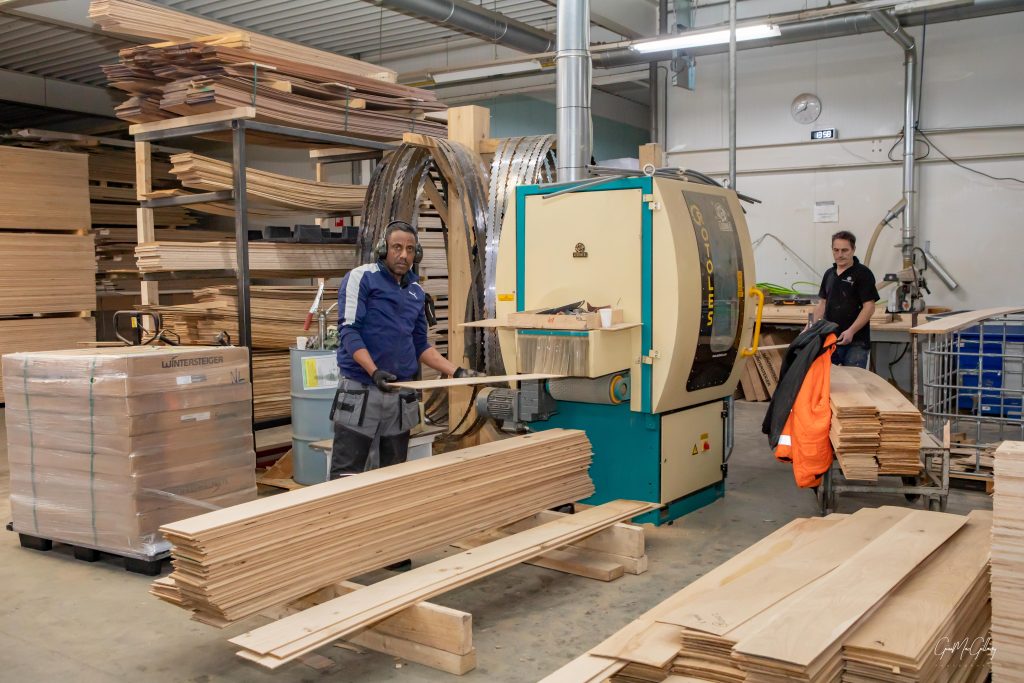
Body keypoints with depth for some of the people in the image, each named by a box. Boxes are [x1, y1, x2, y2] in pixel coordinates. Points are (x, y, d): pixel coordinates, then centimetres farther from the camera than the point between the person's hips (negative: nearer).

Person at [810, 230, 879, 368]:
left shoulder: (863, 273, -7)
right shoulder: (829, 274, 13)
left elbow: (869, 307, -13)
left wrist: (851, 331, -22)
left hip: (855, 342, -6)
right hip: (829, 339, 6)